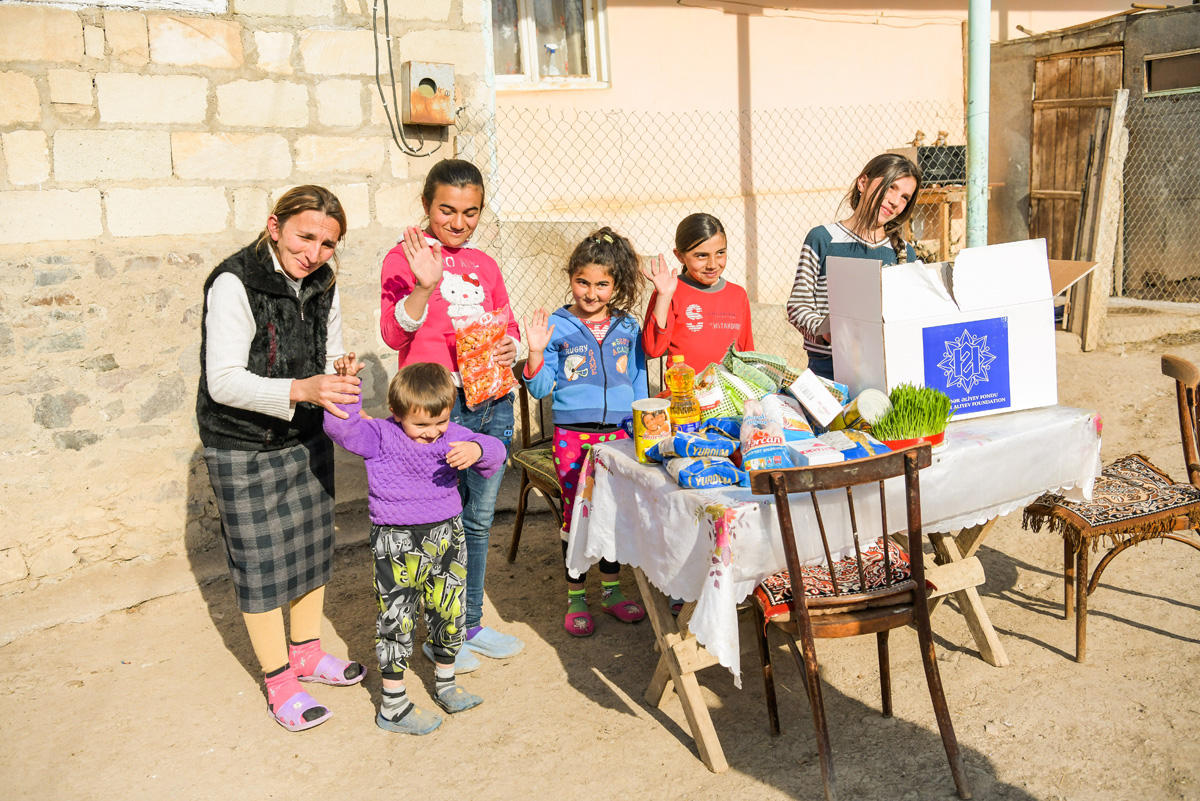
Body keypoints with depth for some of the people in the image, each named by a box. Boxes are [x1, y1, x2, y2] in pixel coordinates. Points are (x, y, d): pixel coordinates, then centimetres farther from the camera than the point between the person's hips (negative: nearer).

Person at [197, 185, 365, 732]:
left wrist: (340, 379, -8)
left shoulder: (323, 285, 0)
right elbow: (223, 381, -26)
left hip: (307, 440, 7)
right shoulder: (235, 283, -21)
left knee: (312, 543, 16)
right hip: (243, 448, -7)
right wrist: (299, 390, -40)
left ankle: (306, 652, 36)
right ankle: (279, 680, 19)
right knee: (261, 560, 3)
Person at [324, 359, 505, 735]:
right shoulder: (379, 437, -9)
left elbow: (494, 450, -5)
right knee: (396, 620, 2)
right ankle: (392, 706, 16)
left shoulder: (453, 436, 1)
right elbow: (340, 426, -21)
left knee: (449, 613, 16)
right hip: (398, 544, -4)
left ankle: (444, 684, 38)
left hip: (447, 536, 5)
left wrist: (476, 450, -27)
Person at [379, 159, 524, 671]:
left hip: (493, 404, 6)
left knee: (479, 519, 14)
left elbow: (509, 328, 21)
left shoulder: (484, 264, 15)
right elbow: (395, 333, -14)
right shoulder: (405, 257, -2)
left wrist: (510, 348, -1)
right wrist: (425, 285, -29)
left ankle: (471, 624, 30)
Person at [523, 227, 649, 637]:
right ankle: (575, 597, 18)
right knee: (575, 513, 3)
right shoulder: (557, 326, -1)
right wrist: (535, 352, -17)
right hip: (572, 434, -2)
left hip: (619, 431, 3)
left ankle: (611, 588, 27)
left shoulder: (628, 328, 7)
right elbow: (540, 388, -1)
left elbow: (640, 385, 14)